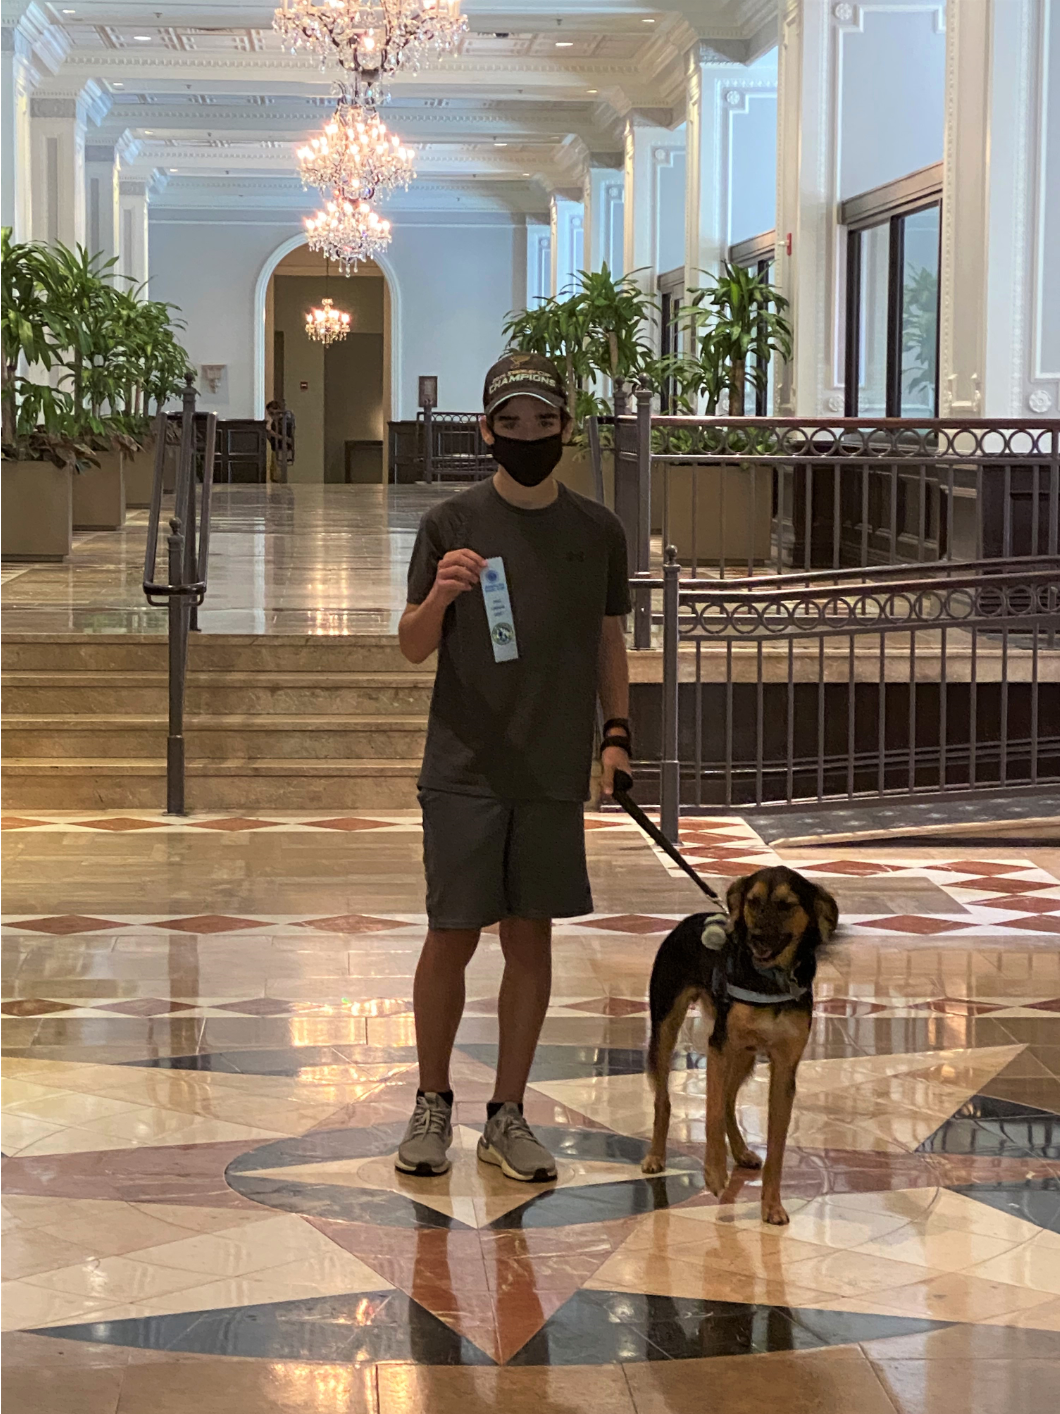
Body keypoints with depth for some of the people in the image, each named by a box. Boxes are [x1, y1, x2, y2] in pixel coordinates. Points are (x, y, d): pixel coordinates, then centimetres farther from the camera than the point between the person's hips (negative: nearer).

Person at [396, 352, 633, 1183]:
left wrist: (618, 733, 3)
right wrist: (440, 595, -20)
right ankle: (432, 1106, 17)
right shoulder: (452, 524, -1)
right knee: (451, 937, 0)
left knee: (531, 939, 6)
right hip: (464, 769, -2)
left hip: (556, 772, 2)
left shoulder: (596, 531, 7)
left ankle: (508, 1116, 16)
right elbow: (413, 648, 1)